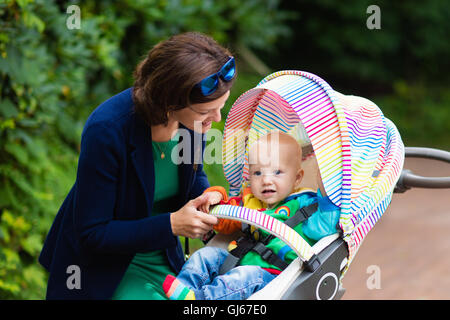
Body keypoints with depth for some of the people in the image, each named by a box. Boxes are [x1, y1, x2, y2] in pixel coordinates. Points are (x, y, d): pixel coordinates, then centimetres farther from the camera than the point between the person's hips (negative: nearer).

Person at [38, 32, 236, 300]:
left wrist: (207, 198, -14)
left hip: (164, 261, 6)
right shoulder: (107, 129, -31)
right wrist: (171, 225, -29)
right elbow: (91, 234, -23)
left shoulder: (194, 116, -13)